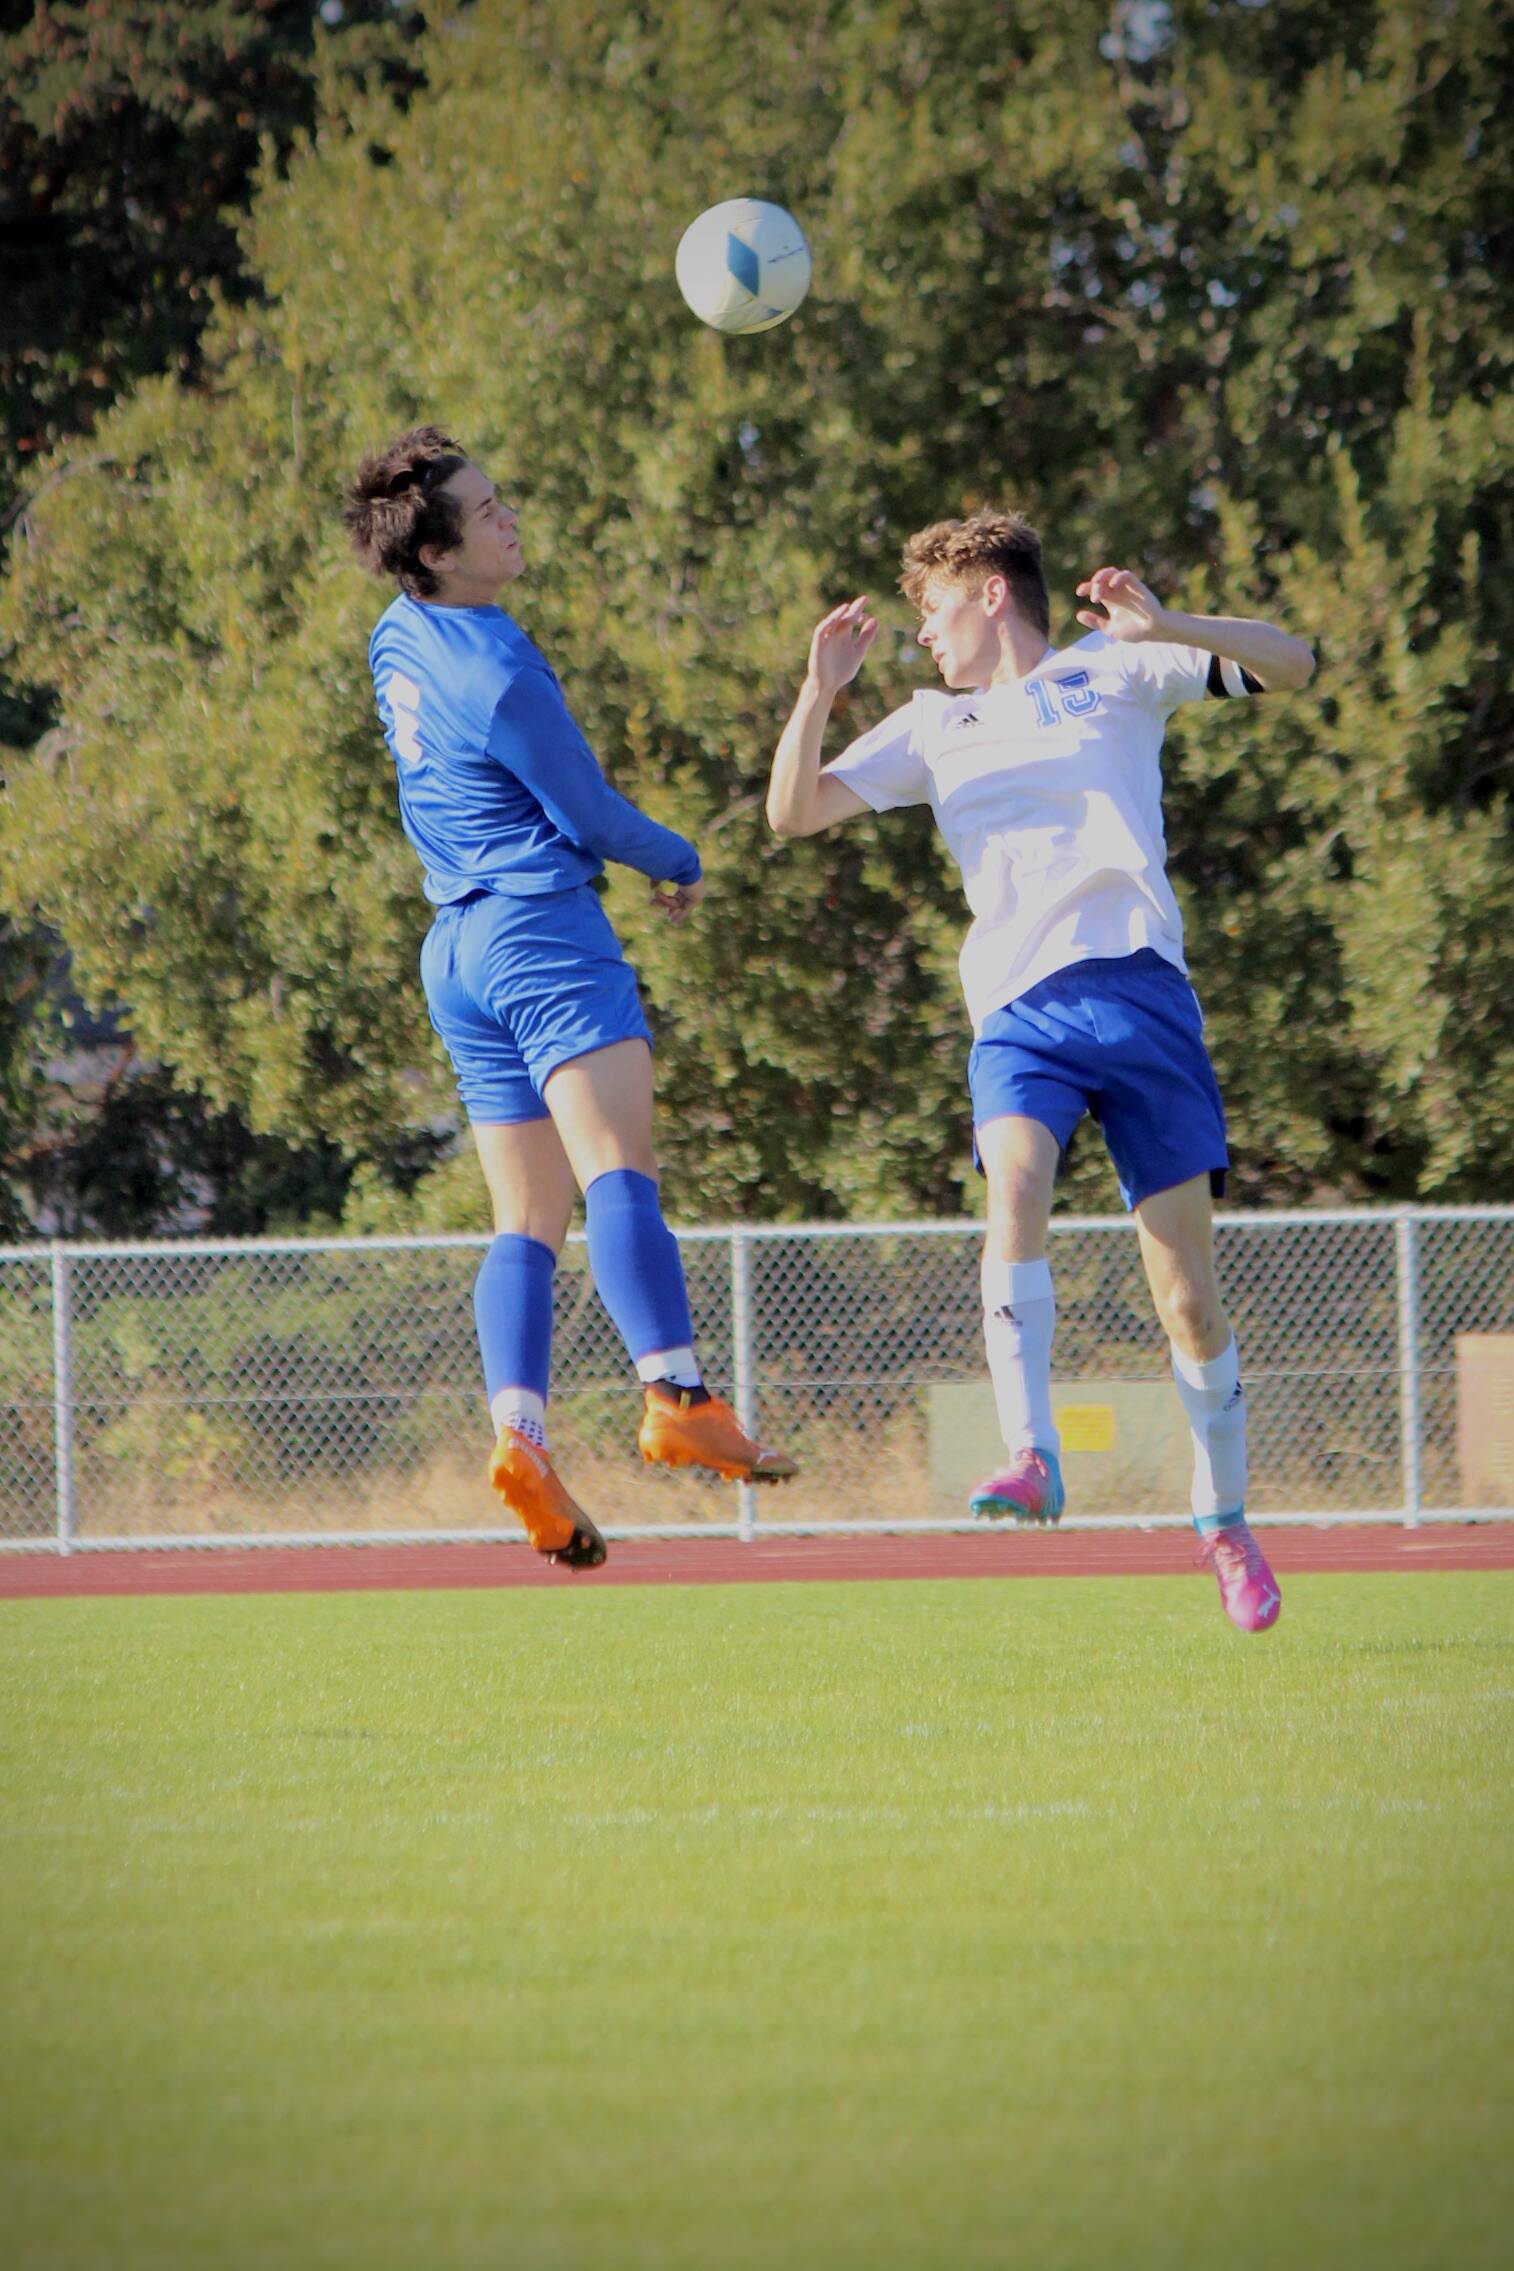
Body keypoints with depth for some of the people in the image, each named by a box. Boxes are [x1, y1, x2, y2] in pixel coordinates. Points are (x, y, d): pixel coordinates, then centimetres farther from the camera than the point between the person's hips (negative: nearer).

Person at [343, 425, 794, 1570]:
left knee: (528, 1220, 5)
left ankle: (519, 1433, -13)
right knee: (620, 1169, -22)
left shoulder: (399, 640, 13)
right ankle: (677, 1399, -38)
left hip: (456, 948, 9)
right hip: (543, 928, -9)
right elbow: (594, 817, -6)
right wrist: (681, 864, 14)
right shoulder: (500, 679, -15)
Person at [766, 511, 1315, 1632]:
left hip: (1140, 990, -2)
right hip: (1017, 1011, 2)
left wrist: (1164, 626, -13)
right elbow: (794, 810, 16)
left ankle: (1226, 1520, 14)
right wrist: (822, 689, 0)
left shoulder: (1116, 673, 12)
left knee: (1188, 1286, -2)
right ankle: (1031, 1458, -39)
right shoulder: (934, 729, 21)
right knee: (1016, 1194, -29)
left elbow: (1288, 664, 4)